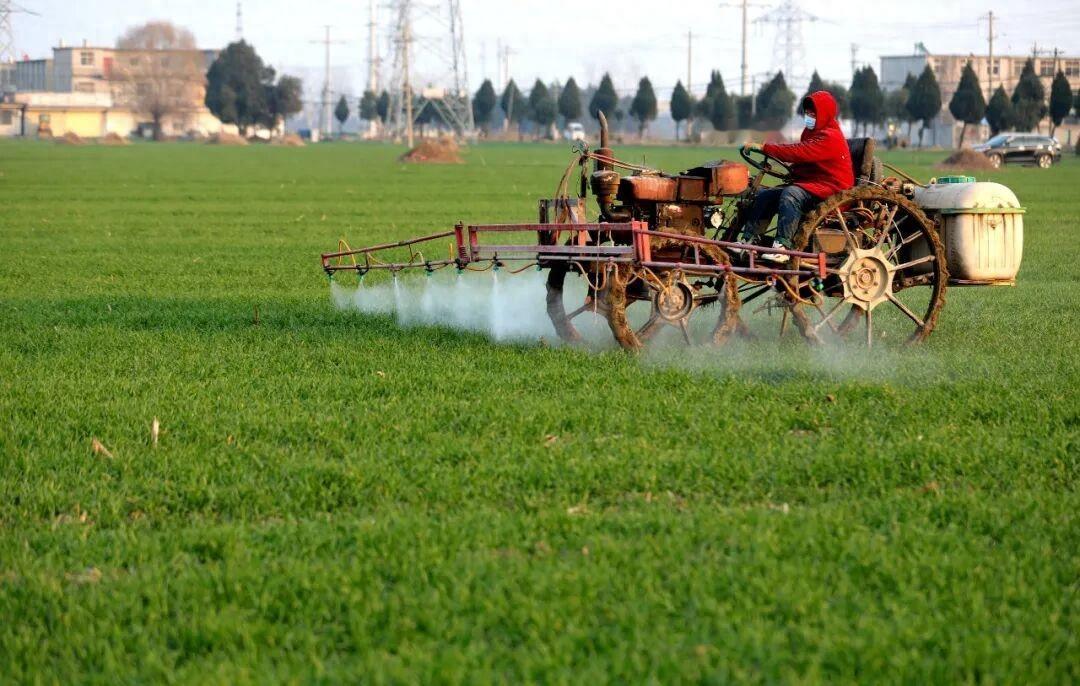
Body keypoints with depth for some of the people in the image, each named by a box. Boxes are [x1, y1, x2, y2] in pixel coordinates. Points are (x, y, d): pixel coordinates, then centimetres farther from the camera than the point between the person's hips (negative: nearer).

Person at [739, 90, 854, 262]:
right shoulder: (811, 132, 20)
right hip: (809, 182, 10)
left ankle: (782, 247, -46)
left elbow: (799, 152, -26)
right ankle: (747, 240, -9)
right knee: (765, 195, -4)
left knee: (790, 194, -36)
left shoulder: (830, 138, -15)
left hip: (831, 189, -10)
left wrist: (765, 148, -27)